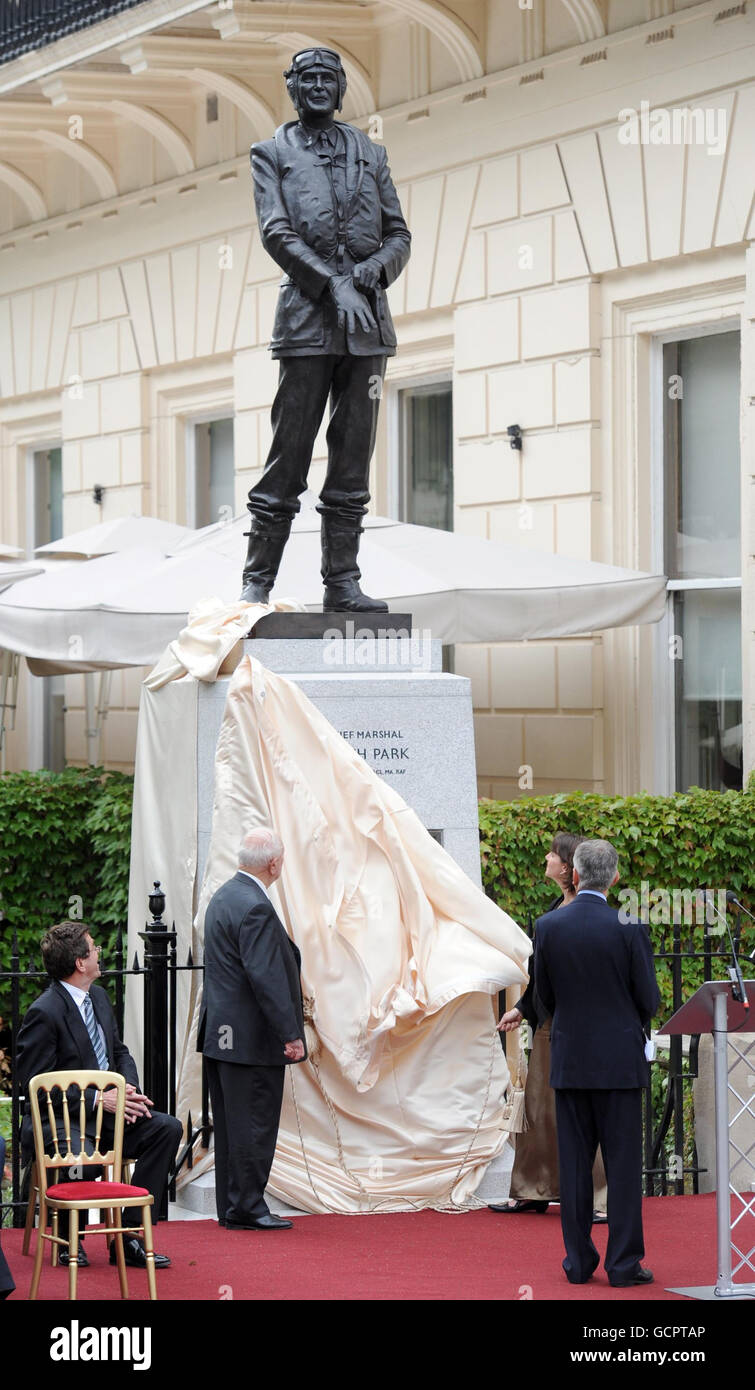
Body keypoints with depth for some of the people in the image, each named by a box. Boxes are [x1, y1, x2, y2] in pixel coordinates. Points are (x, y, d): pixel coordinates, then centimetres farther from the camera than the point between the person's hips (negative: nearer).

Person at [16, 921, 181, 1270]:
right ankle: (67, 1238, -6)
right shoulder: (44, 1013, -17)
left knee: (168, 1128, -11)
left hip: (105, 1107, 8)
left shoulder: (98, 997, 10)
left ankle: (127, 1234, -9)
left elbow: (119, 1052, 21)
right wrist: (98, 1099, -19)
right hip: (60, 1119, -8)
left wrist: (129, 1091, -2)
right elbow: (35, 1084, -17)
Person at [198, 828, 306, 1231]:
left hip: (220, 1032, 10)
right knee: (253, 1124, -3)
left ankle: (231, 1208, 18)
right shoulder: (255, 908, -20)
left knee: (230, 1123, 13)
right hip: (251, 1038, -10)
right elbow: (266, 977, -23)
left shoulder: (223, 896, 12)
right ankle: (246, 1208, 0)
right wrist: (290, 1034, -21)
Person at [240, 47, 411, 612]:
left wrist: (375, 266, -7)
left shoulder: (370, 154, 18)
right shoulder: (273, 153, 8)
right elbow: (276, 233, -4)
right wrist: (335, 285, -16)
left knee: (354, 456, 2)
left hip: (368, 317, 4)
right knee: (289, 454, -6)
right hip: (308, 316, -4)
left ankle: (342, 582, 4)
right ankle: (258, 581, -2)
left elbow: (400, 235, 16)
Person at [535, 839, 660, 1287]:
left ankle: (579, 1261, 12)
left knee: (575, 1163, 9)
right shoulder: (629, 929, -11)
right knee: (623, 1163, 2)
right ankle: (624, 1263, 2)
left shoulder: (549, 927, -3)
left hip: (569, 1060, 3)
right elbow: (649, 1000, -6)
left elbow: (545, 996, 6)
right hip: (619, 1060, -3)